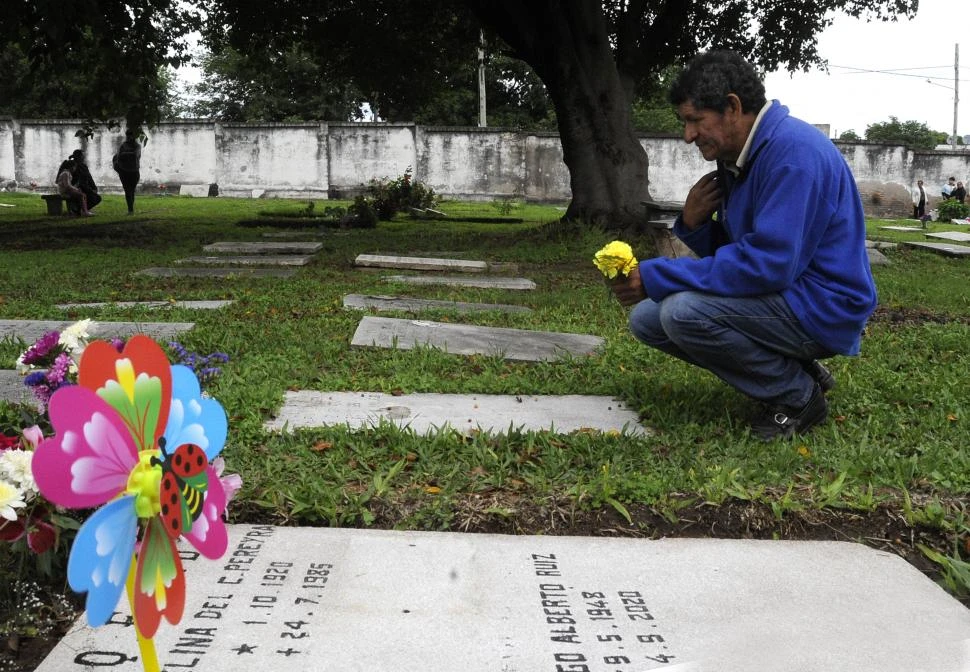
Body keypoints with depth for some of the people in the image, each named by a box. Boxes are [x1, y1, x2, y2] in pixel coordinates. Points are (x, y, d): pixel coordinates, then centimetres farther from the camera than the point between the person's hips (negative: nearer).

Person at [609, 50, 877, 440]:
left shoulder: (793, 151, -21)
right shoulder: (737, 159, 9)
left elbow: (769, 264, -29)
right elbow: (728, 252, 14)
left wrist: (657, 277, -25)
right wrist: (693, 223, -9)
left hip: (823, 309, -10)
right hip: (778, 297, 10)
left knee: (683, 311, -29)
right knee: (646, 318, 5)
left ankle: (799, 396, -6)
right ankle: (791, 370, 9)